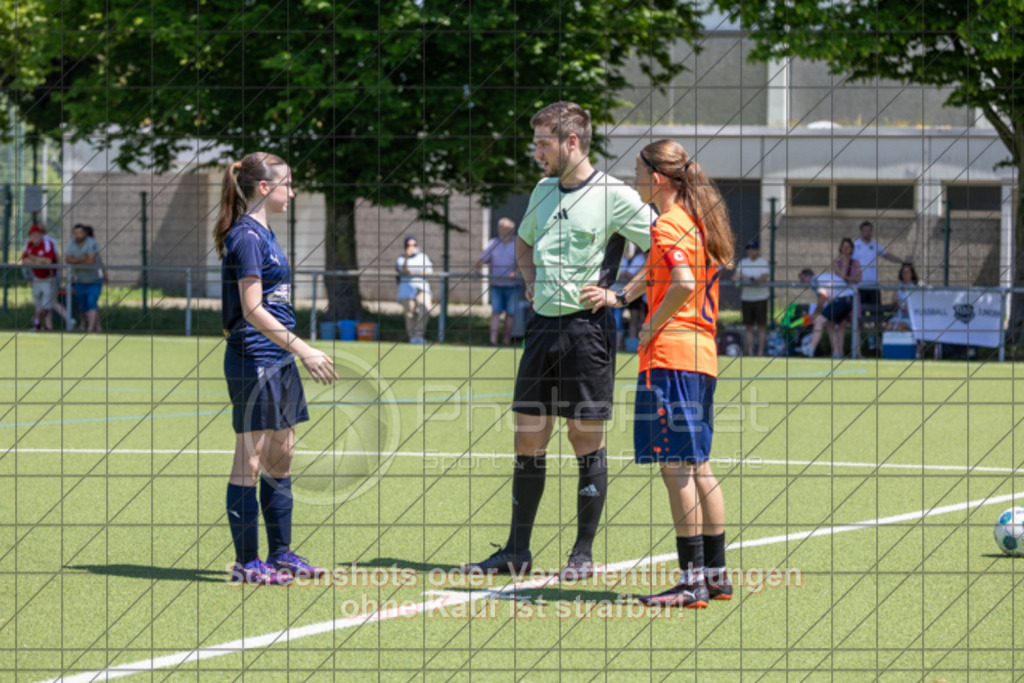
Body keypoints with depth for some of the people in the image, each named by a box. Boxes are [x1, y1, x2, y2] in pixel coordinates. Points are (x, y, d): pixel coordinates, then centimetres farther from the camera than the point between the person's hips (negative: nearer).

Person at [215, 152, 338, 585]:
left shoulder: (263, 234, 16)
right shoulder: (247, 236, -14)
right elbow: (253, 310, -19)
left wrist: (297, 351, 21)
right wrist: (303, 350, -21)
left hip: (278, 360, 10)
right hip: (254, 359, -10)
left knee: (280, 458, 12)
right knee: (251, 460, -5)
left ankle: (281, 554, 19)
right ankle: (246, 562, -2)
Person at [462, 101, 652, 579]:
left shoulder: (614, 196, -8)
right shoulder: (544, 191, 13)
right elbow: (524, 243, 32)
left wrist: (622, 292, -10)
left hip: (587, 326, -6)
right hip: (542, 324, 6)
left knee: (586, 440, 0)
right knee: (528, 440, 7)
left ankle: (583, 553, 8)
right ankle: (517, 551, 14)